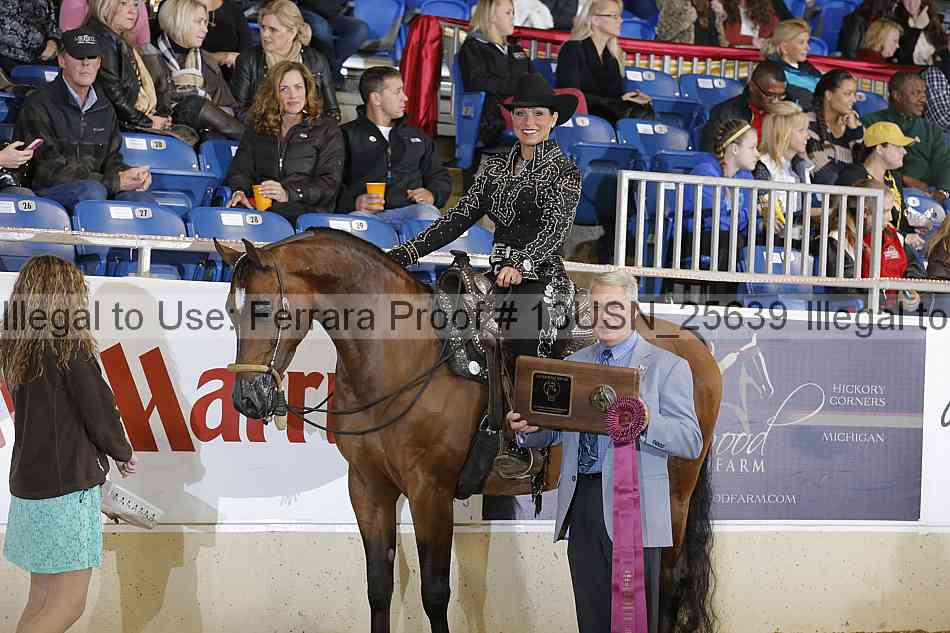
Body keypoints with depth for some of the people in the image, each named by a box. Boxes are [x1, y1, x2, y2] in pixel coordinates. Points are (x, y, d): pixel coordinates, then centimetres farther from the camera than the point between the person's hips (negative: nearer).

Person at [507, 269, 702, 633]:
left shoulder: (667, 366, 1)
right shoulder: (573, 364, 17)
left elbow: (691, 442, -7)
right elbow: (555, 430, 19)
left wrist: (646, 422, -24)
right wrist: (528, 429, -4)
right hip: (580, 505, 5)